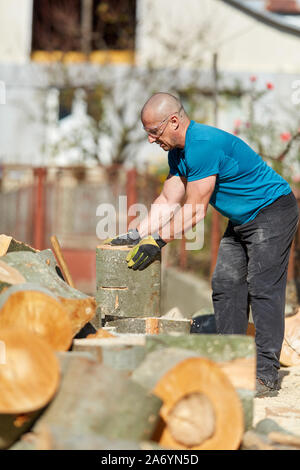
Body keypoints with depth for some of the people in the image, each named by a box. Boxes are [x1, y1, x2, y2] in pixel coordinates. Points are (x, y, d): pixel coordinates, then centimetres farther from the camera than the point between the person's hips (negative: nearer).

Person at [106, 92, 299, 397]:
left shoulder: (204, 146, -27)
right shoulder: (178, 152, 5)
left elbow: (194, 212, -25)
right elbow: (167, 202, 9)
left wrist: (157, 242, -21)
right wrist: (135, 236, 1)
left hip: (273, 212, -10)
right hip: (242, 220, 10)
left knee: (262, 288, -15)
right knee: (226, 285, 5)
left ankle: (266, 374, -15)